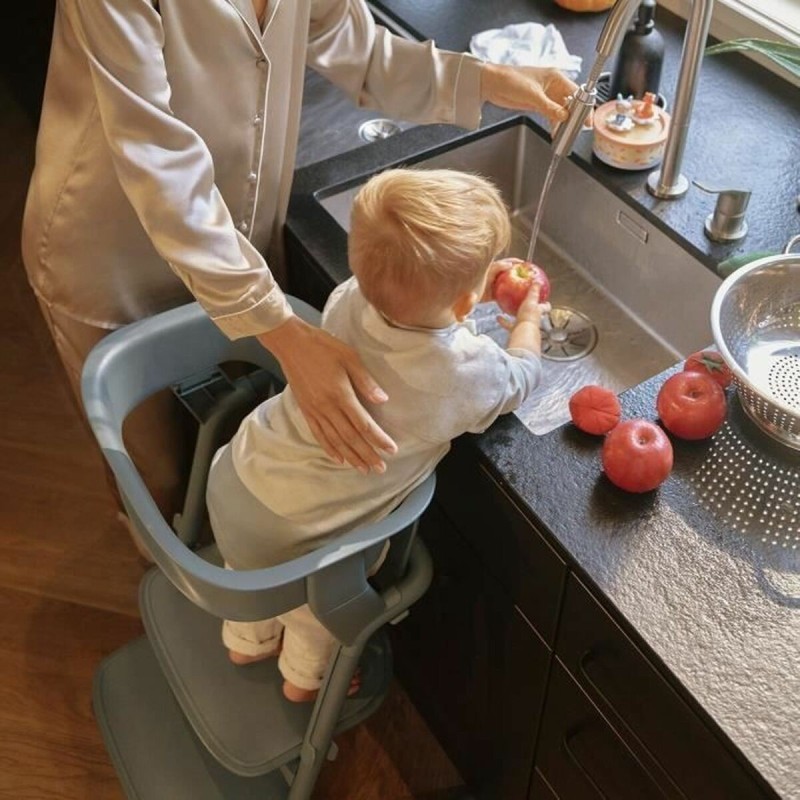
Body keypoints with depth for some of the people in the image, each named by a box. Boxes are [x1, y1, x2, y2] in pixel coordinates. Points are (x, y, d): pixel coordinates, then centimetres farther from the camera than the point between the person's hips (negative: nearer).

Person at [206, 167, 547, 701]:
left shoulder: (351, 298, -14)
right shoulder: (470, 372, -26)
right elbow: (520, 377, 0)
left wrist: (467, 286, 16)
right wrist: (529, 319, 18)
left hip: (234, 483, 5)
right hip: (294, 537, -5)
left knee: (251, 566, 35)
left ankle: (249, 641, 65)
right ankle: (307, 678, 58)